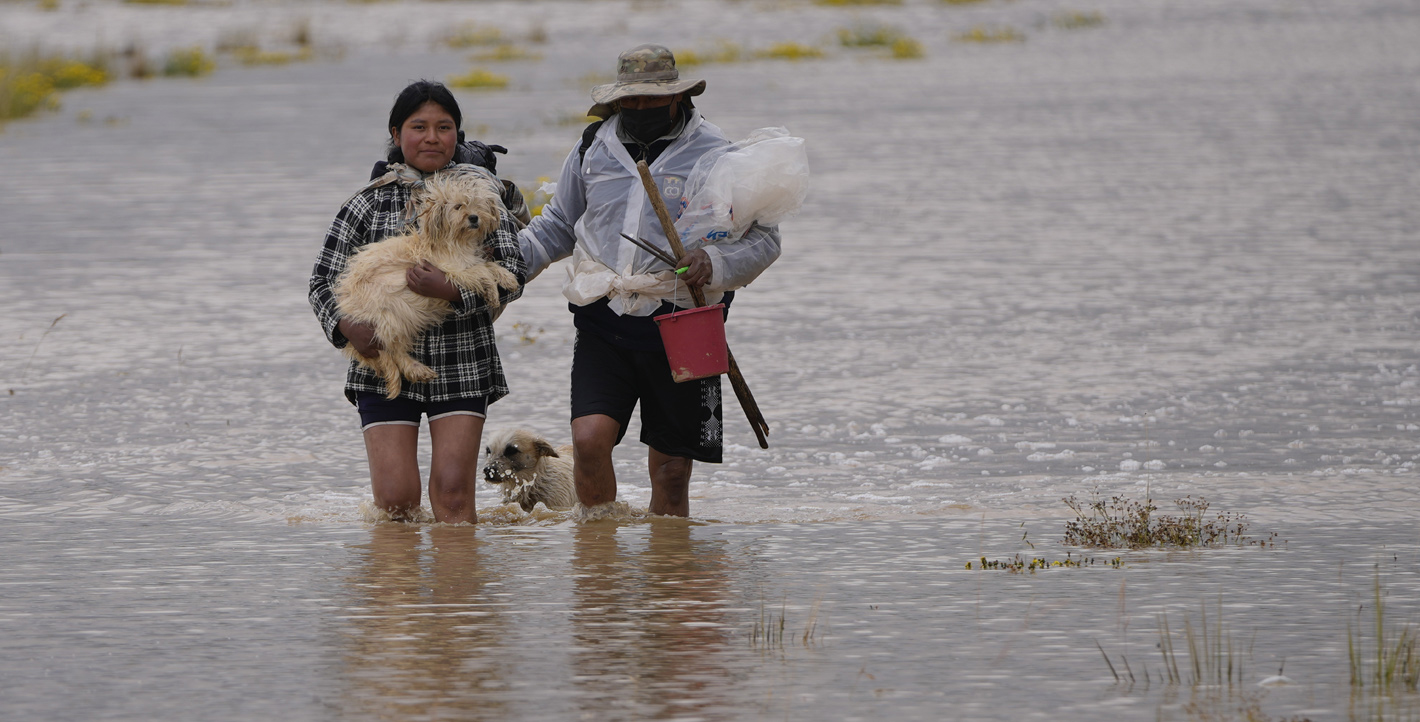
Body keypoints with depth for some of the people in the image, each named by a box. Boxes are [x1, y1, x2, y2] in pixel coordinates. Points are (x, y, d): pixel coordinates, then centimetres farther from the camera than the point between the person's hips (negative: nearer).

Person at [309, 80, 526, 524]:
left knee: (453, 493, -9)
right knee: (395, 499, -5)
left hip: (462, 368, 0)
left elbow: (513, 274, -5)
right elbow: (324, 279, 6)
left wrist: (451, 290, -21)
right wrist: (346, 326, -15)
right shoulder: (370, 203, 4)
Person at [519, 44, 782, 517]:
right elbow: (558, 226, 25)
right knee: (589, 439, -16)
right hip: (603, 322, 2)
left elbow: (763, 238, 0)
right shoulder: (595, 148, 11)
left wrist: (715, 262, -19)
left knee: (671, 469, 3)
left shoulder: (714, 154, 0)